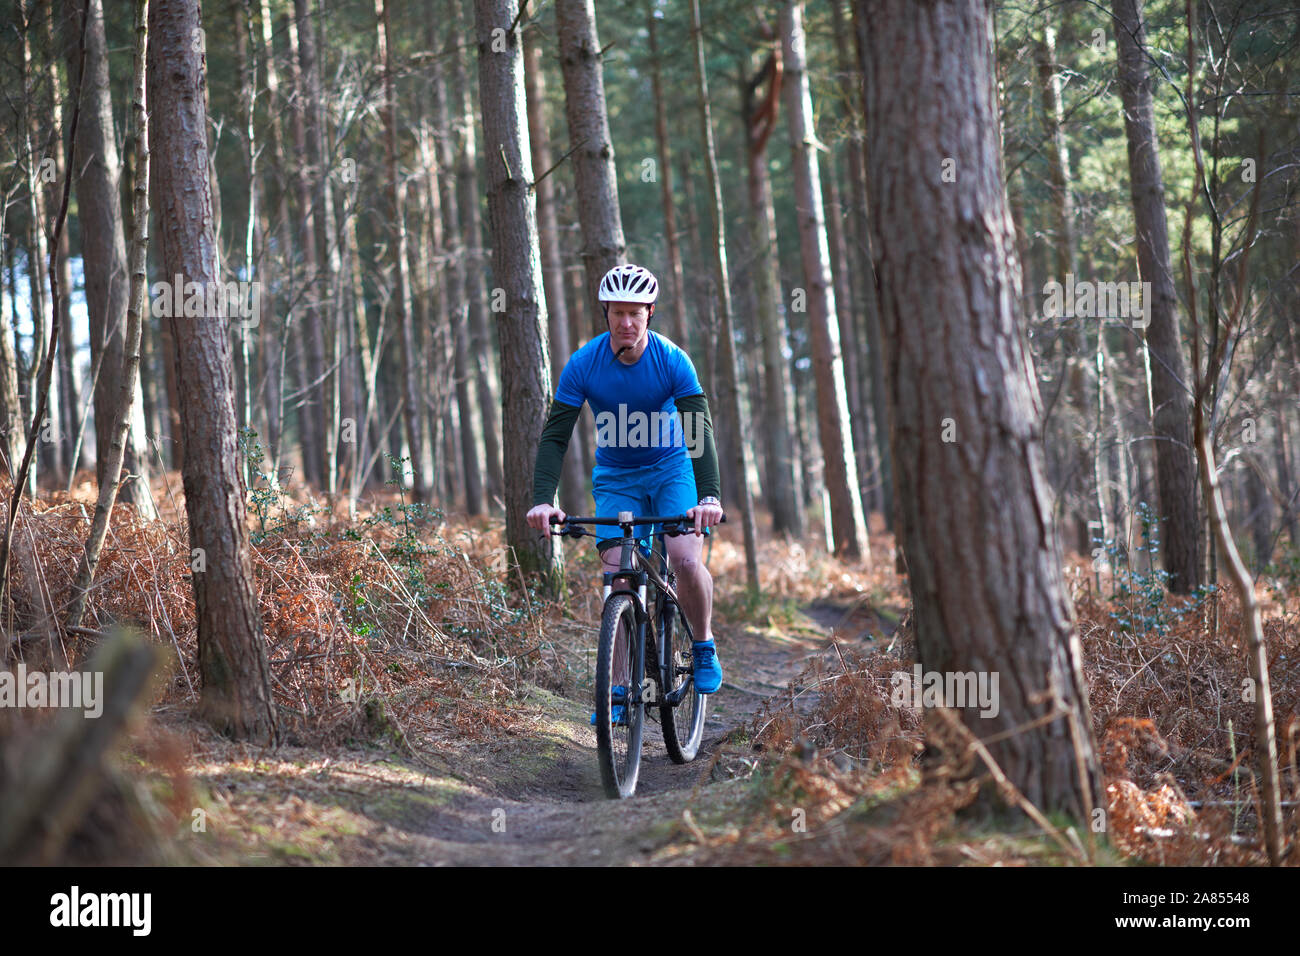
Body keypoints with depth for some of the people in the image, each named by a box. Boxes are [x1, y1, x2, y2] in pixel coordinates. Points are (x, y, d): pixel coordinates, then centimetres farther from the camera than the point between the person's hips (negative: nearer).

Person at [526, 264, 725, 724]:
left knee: (687, 560, -22)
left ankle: (703, 647, 4)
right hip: (615, 477, 1)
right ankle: (619, 691, -3)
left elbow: (699, 430, -25)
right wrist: (543, 499, -32)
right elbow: (555, 435, -18)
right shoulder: (584, 364, -17)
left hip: (670, 469, -1)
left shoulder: (672, 361, -19)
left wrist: (709, 496, -40)